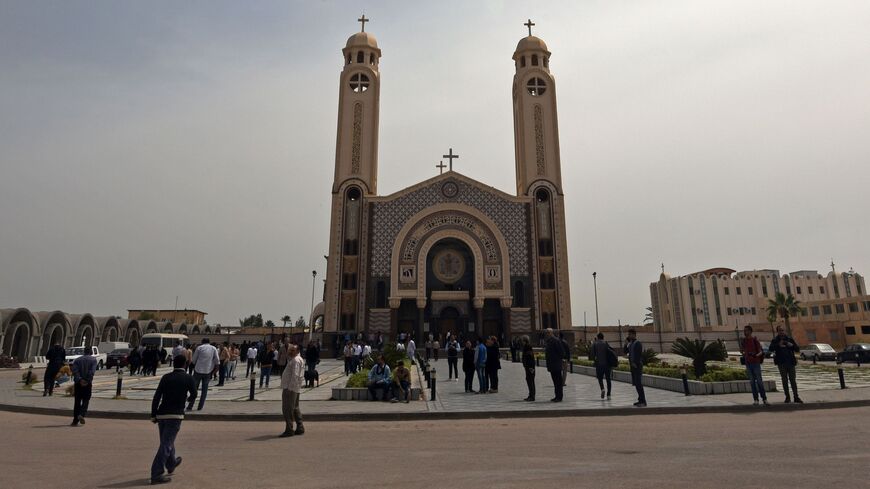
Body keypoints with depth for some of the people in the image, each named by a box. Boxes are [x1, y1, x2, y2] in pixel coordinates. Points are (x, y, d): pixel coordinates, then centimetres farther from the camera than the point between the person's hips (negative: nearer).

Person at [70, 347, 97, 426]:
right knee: (85, 400, 6)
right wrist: (87, 380, -12)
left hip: (78, 383, 2)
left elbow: (74, 370, -6)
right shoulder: (93, 359, 3)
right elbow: (92, 371, -12)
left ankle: (75, 421, 10)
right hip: (87, 383, -2)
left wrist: (80, 379, -13)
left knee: (77, 402, 9)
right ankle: (82, 414, -17)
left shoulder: (77, 360, 10)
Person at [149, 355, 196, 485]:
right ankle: (156, 474, -5)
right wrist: (189, 399, 29)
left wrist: (153, 415, 5)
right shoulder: (188, 378, -3)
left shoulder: (166, 377, 4)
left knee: (166, 441, 21)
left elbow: (156, 397, 0)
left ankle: (171, 464, 42)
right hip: (176, 415, -5)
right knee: (166, 444, -2)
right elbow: (193, 395, 6)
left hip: (161, 414, 5)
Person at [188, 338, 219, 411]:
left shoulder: (199, 348, 2)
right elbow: (217, 361, -1)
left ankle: (190, 406, 6)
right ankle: (200, 407, 7)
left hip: (198, 370, -1)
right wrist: (214, 369, 11)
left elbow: (194, 360, 3)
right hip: (208, 371, 1)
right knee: (204, 390, 8)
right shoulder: (214, 349, 5)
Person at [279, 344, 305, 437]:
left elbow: (295, 375, -22)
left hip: (290, 388, -11)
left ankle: (289, 429, -7)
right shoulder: (292, 359, 18)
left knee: (287, 409, -9)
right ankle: (300, 428, 21)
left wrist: (290, 388, -24)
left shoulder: (296, 360, -14)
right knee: (295, 408, 16)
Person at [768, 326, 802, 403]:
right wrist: (778, 345, -23)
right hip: (781, 363, -1)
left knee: (793, 380, 3)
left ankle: (796, 397, 10)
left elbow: (798, 349, 8)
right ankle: (787, 397, 10)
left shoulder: (790, 339, 8)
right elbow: (770, 349, -10)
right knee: (784, 380, 3)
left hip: (790, 362, 1)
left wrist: (792, 345, -11)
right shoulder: (775, 340, 2)